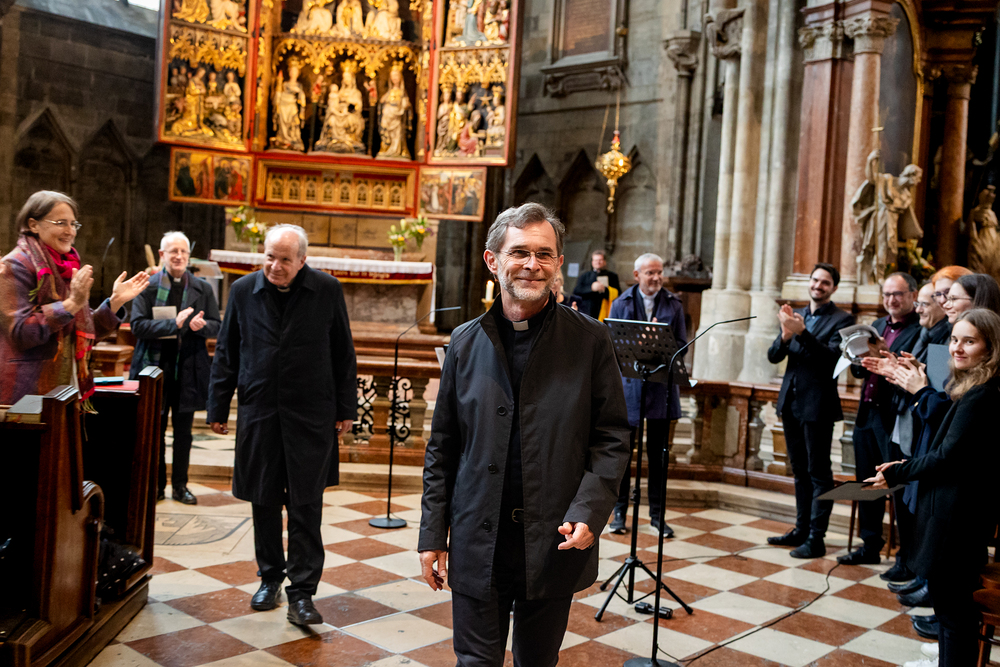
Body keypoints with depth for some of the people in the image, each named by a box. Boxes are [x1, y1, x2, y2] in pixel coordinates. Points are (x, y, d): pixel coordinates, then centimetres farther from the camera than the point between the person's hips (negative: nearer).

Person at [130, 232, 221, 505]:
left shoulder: (202, 288, 6)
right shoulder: (147, 286, -1)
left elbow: (218, 327, 6)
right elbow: (137, 326, -11)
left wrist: (202, 325, -17)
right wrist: (175, 323, -21)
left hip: (188, 370, 2)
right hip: (155, 367, -1)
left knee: (183, 432, 10)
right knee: (154, 430, 8)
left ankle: (180, 485, 21)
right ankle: (156, 484, 21)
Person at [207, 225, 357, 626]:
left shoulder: (327, 291, -2)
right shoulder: (243, 291, 3)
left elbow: (343, 354, 4)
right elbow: (226, 354, 10)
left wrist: (345, 408, 3)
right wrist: (218, 408, 8)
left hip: (310, 415, -2)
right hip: (258, 413, 2)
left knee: (306, 505, -2)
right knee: (264, 502, 10)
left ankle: (302, 592, 6)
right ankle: (270, 578, 28)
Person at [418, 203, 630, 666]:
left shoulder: (590, 341, -3)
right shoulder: (465, 343, 3)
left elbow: (612, 438, -2)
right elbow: (442, 449, 7)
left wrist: (588, 513, -15)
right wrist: (433, 534, 4)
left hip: (553, 546, 0)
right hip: (477, 545, 1)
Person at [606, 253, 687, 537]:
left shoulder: (673, 305, 7)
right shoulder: (621, 304, 5)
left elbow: (682, 343, 3)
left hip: (661, 386, 1)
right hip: (629, 385, 0)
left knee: (658, 453, 7)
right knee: (623, 451, 5)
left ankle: (656, 513, 18)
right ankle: (620, 511, 16)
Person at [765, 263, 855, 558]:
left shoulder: (841, 320, -6)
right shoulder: (795, 315, 10)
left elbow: (832, 356, -19)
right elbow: (773, 356, 4)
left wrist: (802, 332, -29)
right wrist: (785, 335, -16)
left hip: (817, 405, -6)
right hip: (791, 402, 6)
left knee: (819, 473, -2)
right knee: (799, 471, 16)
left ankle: (816, 538, 2)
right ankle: (801, 529, 26)